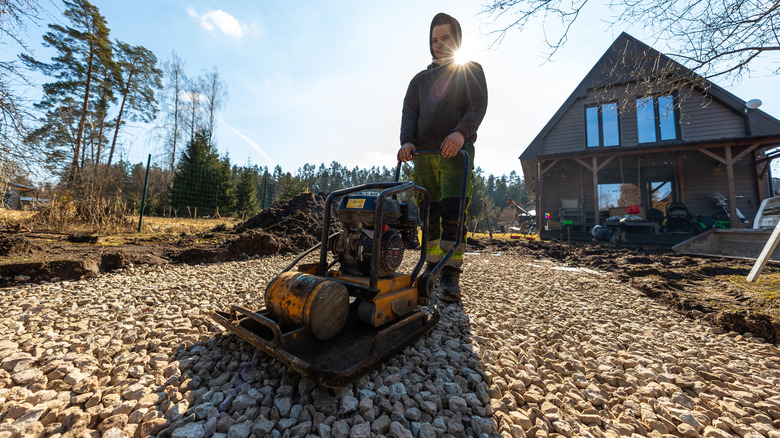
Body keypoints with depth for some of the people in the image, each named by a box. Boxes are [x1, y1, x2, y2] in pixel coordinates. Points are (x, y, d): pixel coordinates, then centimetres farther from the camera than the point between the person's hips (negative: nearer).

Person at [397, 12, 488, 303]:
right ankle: (432, 267, 10)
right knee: (427, 212, 0)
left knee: (453, 211, -16)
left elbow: (479, 105, 1)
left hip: (456, 151, -3)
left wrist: (461, 132, -20)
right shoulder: (420, 79, 26)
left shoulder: (471, 71, 18)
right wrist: (407, 141, -10)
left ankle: (451, 277, -14)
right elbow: (409, 112, 12)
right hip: (423, 152, 4)